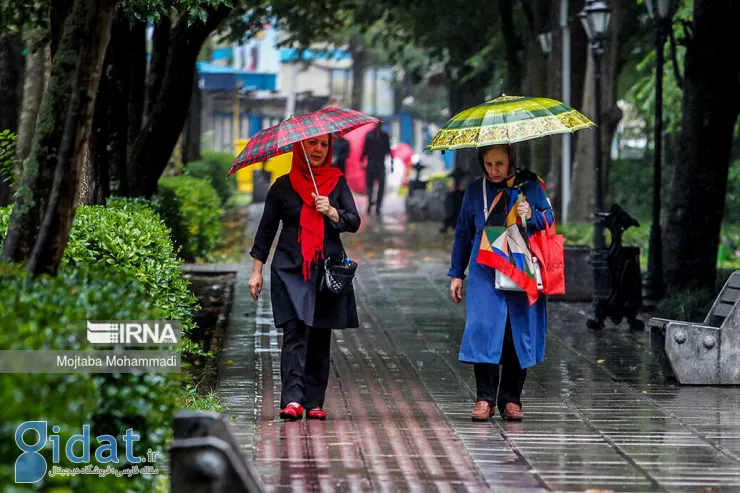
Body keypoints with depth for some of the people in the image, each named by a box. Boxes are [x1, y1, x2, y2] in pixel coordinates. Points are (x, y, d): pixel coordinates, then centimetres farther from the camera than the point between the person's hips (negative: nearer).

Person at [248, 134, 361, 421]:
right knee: (295, 332, -15)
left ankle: (314, 402, 8)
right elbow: (266, 229, 9)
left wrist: (331, 212, -16)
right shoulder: (283, 186, 6)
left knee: (320, 338, 3)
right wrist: (257, 270, 4)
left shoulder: (337, 183, 10)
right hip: (290, 269, -2)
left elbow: (354, 222, 3)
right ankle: (292, 399, -23)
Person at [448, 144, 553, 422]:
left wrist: (532, 216, -10)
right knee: (484, 328, -11)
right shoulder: (476, 190, 10)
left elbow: (549, 220, 12)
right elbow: (463, 232, 17)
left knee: (519, 332, 0)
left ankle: (511, 399, 9)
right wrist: (456, 273, 15)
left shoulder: (531, 185, 6)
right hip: (485, 273, 0)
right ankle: (485, 399, -7)